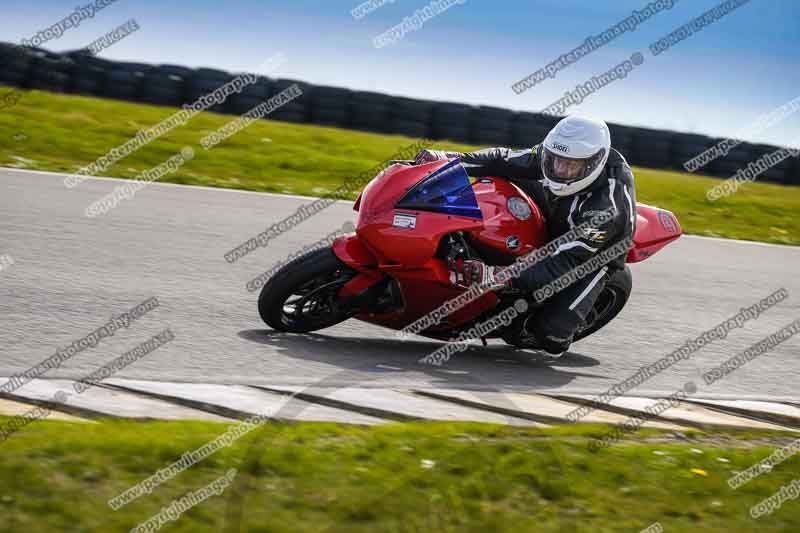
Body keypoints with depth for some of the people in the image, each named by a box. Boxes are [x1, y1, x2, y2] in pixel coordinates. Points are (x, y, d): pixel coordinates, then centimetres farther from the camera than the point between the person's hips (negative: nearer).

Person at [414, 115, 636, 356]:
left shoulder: (608, 206, -41)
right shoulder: (552, 155, -23)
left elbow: (565, 262, -43)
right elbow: (505, 160, -10)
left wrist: (501, 277, -54)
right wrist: (447, 158, -25)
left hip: (594, 255, -6)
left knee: (553, 338, -25)